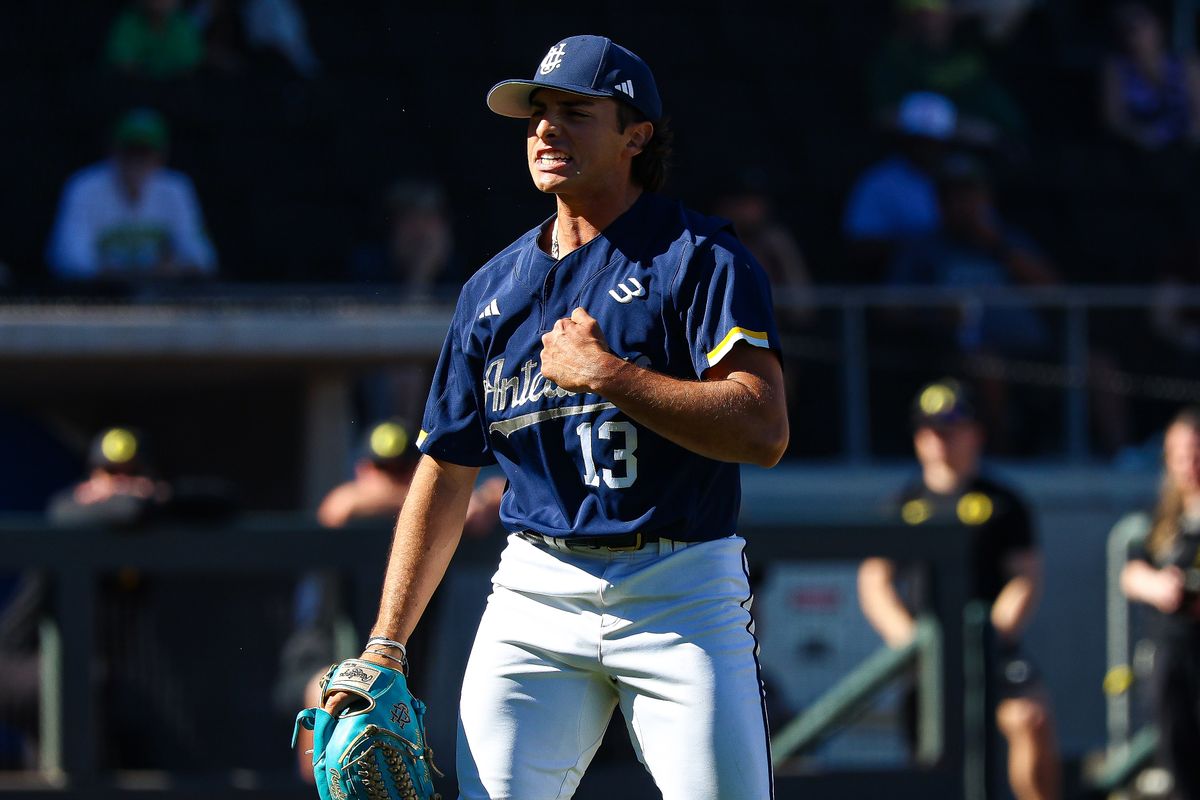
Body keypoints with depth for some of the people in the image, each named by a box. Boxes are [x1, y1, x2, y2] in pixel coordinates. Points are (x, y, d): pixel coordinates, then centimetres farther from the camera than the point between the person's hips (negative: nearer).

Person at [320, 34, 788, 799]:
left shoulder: (699, 257, -2)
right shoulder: (493, 289, 14)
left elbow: (763, 432, -15)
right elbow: (444, 476, 16)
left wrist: (604, 373, -14)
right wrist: (385, 646, 9)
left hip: (682, 594, -4)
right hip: (538, 593, 4)